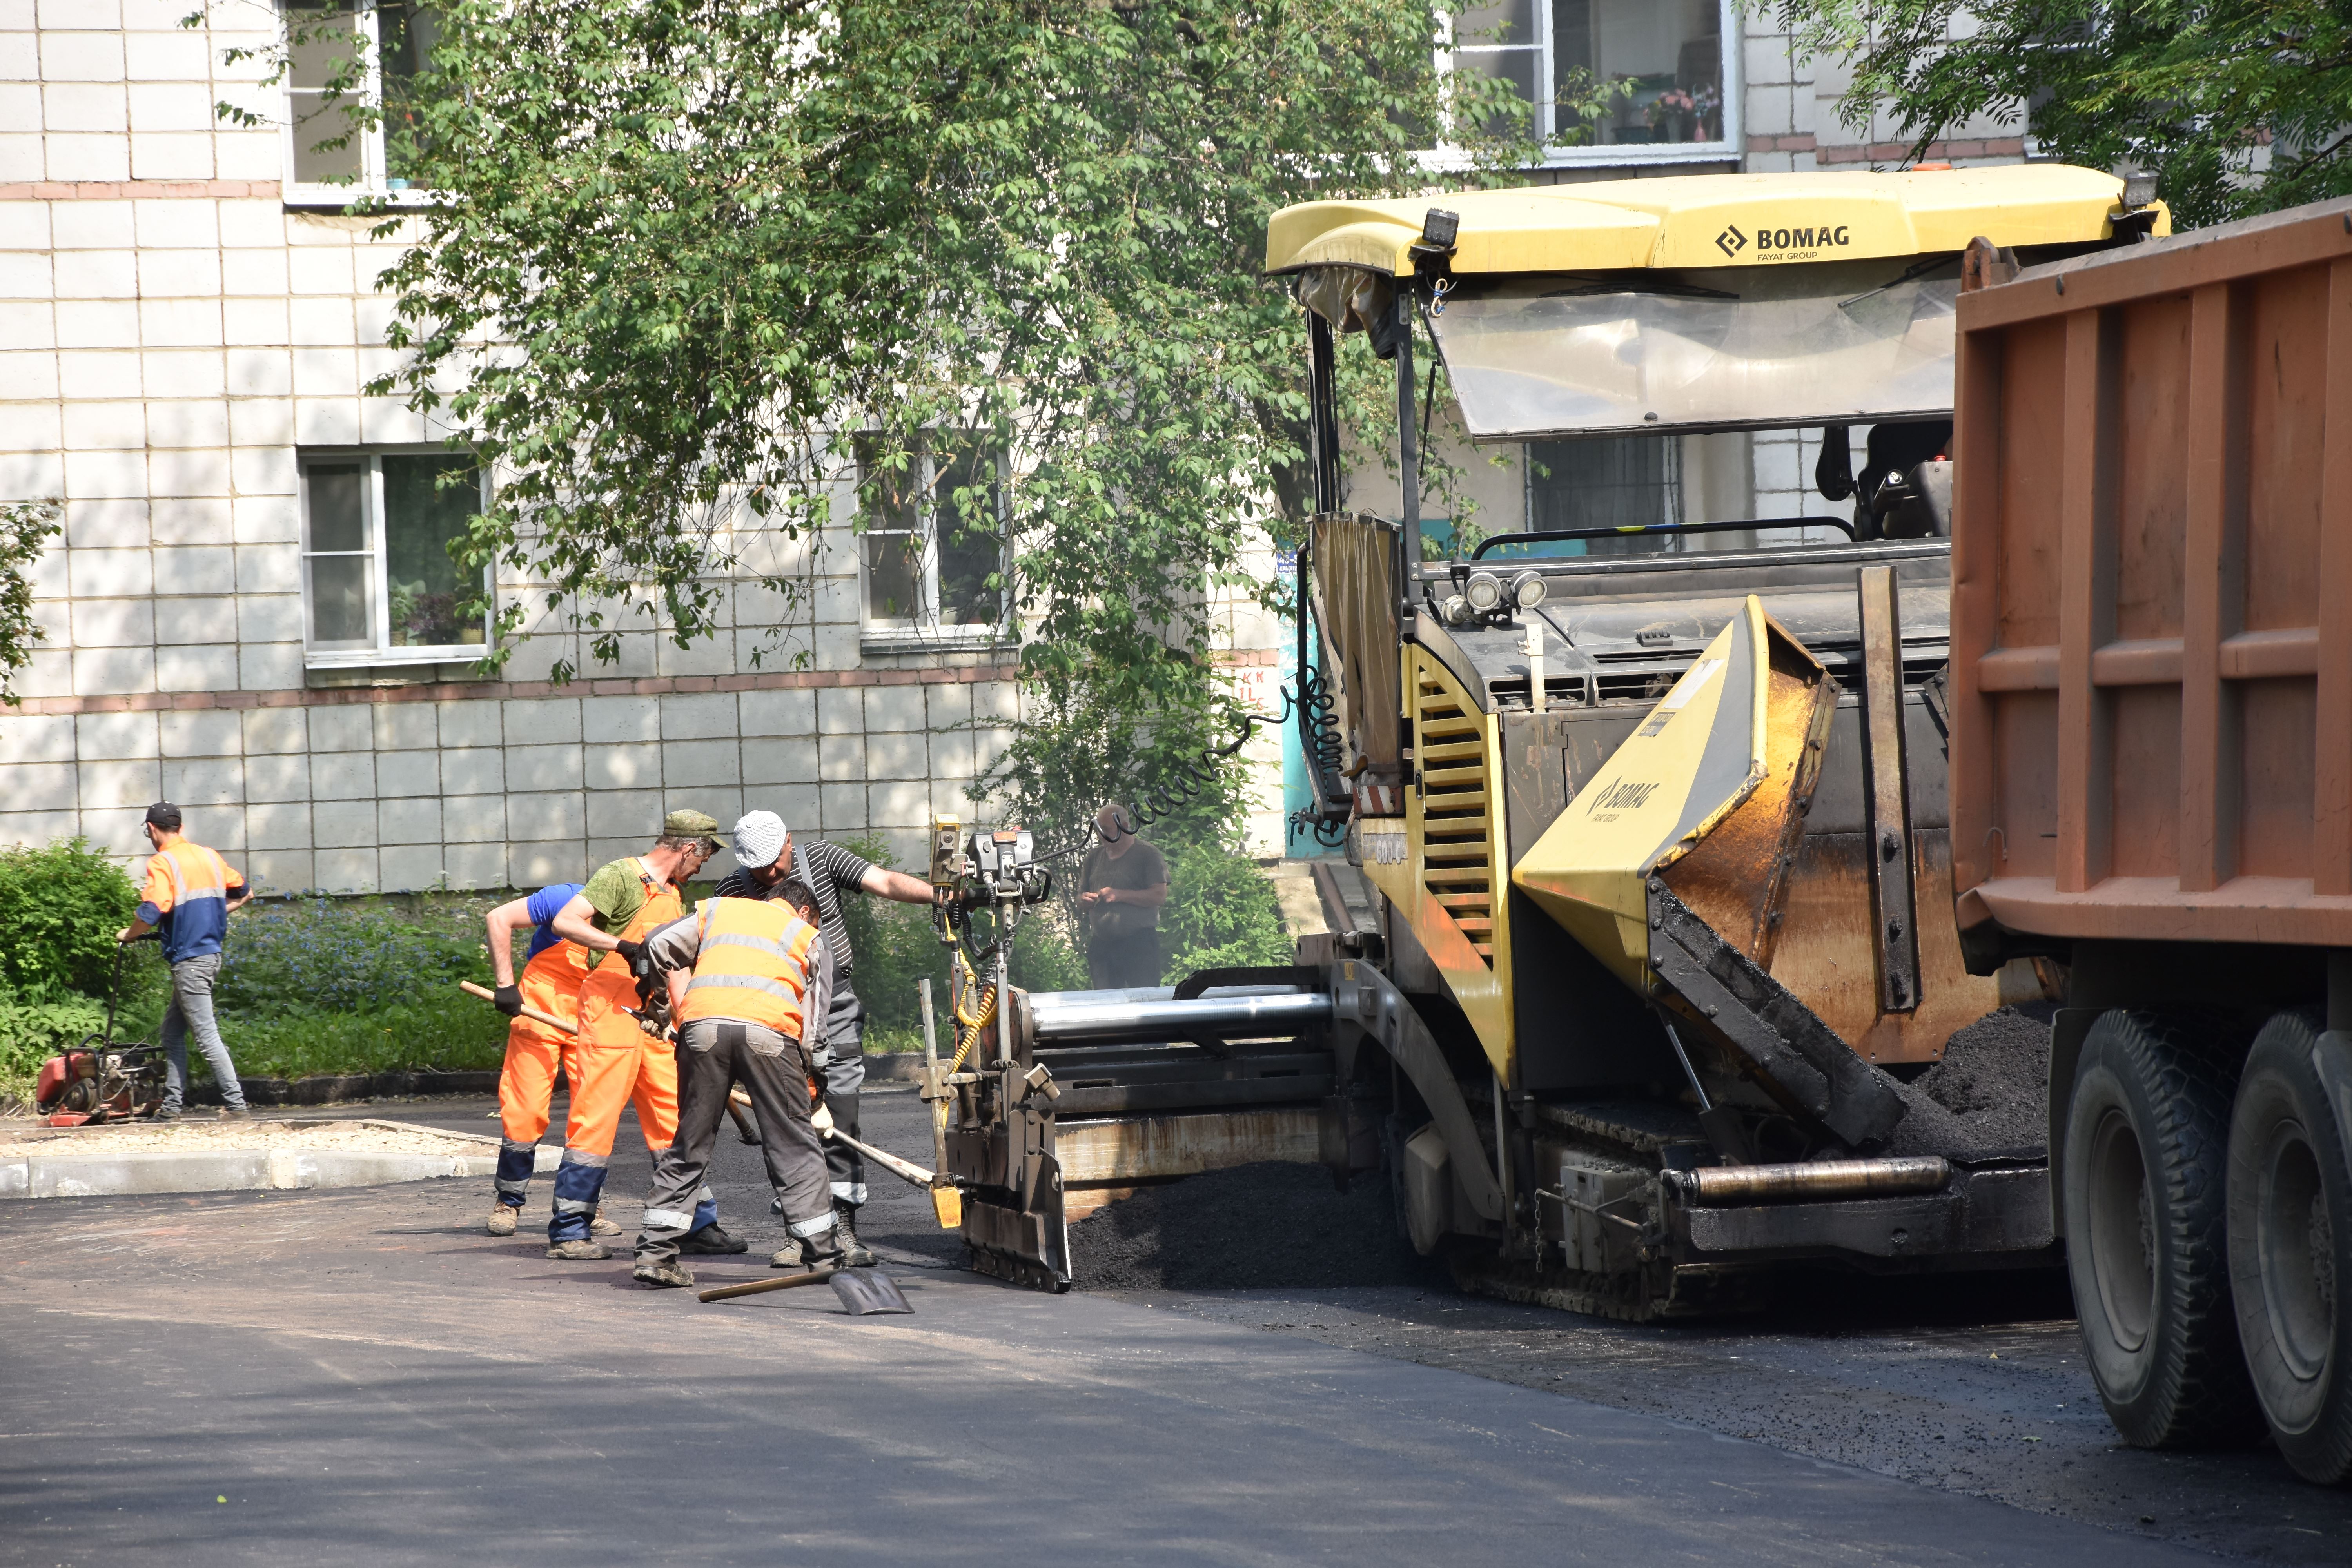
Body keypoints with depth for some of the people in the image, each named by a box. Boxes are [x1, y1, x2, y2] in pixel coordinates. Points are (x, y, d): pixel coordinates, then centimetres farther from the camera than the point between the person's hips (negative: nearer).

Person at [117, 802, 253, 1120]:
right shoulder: (209, 856, 11)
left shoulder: (163, 862, -12)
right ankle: (172, 1103, 19)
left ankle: (236, 1104, -10)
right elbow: (244, 893, 19)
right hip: (211, 953, 8)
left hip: (189, 959, -8)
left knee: (206, 1035, -7)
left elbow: (151, 914, -23)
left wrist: (129, 935, -4)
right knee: (172, 1031, 17)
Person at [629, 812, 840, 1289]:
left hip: (703, 1025, 2)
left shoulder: (717, 909, 30)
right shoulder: (808, 935, 26)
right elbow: (811, 1020, 21)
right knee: (794, 1145, 9)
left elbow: (659, 948, 20)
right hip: (769, 1030, -2)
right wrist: (806, 1077, 29)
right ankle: (821, 1250, 10)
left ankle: (656, 1251, 10)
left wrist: (683, 1017, 27)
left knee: (689, 1145, 11)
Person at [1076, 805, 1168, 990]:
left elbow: (1160, 896, -11)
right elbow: (1081, 905, 23)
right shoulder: (1094, 856, 17)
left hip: (1138, 942, -5)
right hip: (1101, 945, 5)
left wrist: (1119, 895, -16)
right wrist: (1085, 901, -2)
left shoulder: (1147, 855, -1)